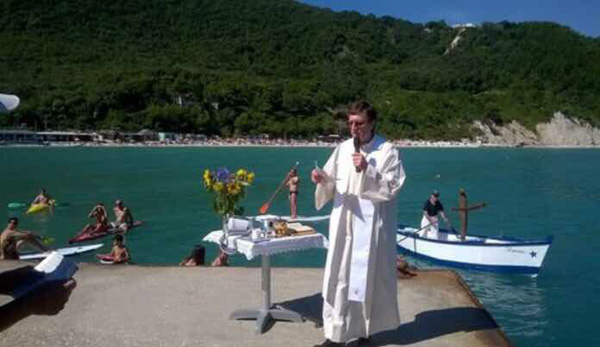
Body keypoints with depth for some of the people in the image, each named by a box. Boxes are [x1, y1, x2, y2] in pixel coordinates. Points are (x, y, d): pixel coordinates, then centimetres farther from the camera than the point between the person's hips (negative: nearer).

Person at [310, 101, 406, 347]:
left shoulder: (388, 151, -6)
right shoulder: (343, 149, 7)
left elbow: (392, 187, -11)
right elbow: (332, 185, 10)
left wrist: (367, 171, -22)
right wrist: (323, 179, -12)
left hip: (371, 227, -4)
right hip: (343, 224, 4)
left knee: (368, 278, 7)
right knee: (338, 277, 4)